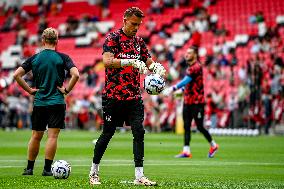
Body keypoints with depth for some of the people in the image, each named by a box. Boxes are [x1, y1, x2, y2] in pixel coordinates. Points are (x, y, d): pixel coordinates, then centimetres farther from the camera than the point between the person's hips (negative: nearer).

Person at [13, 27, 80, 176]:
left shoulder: (34, 58, 4)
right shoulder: (62, 58, -3)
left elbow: (16, 75, -1)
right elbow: (75, 75, -16)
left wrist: (29, 90, 4)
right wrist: (66, 90, -4)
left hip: (39, 102, 3)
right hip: (57, 102, -3)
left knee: (36, 136, 12)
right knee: (52, 136, -1)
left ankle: (29, 168, 17)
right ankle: (47, 169, -5)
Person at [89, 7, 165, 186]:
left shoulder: (139, 41, 13)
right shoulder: (113, 37, -6)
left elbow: (149, 62, 17)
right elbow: (107, 61, -20)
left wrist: (156, 67, -7)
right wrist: (131, 62, -29)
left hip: (134, 96, 5)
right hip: (113, 95, -5)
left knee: (139, 132, -5)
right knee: (107, 134, 1)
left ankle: (139, 176, -3)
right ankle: (94, 171, 18)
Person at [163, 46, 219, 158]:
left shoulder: (196, 67, -16)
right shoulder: (190, 67, 14)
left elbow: (186, 81, -25)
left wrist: (173, 89, -32)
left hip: (197, 102, -9)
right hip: (187, 101, 9)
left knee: (199, 127, -2)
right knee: (186, 126, 3)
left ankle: (213, 145, 17)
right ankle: (186, 151, 3)